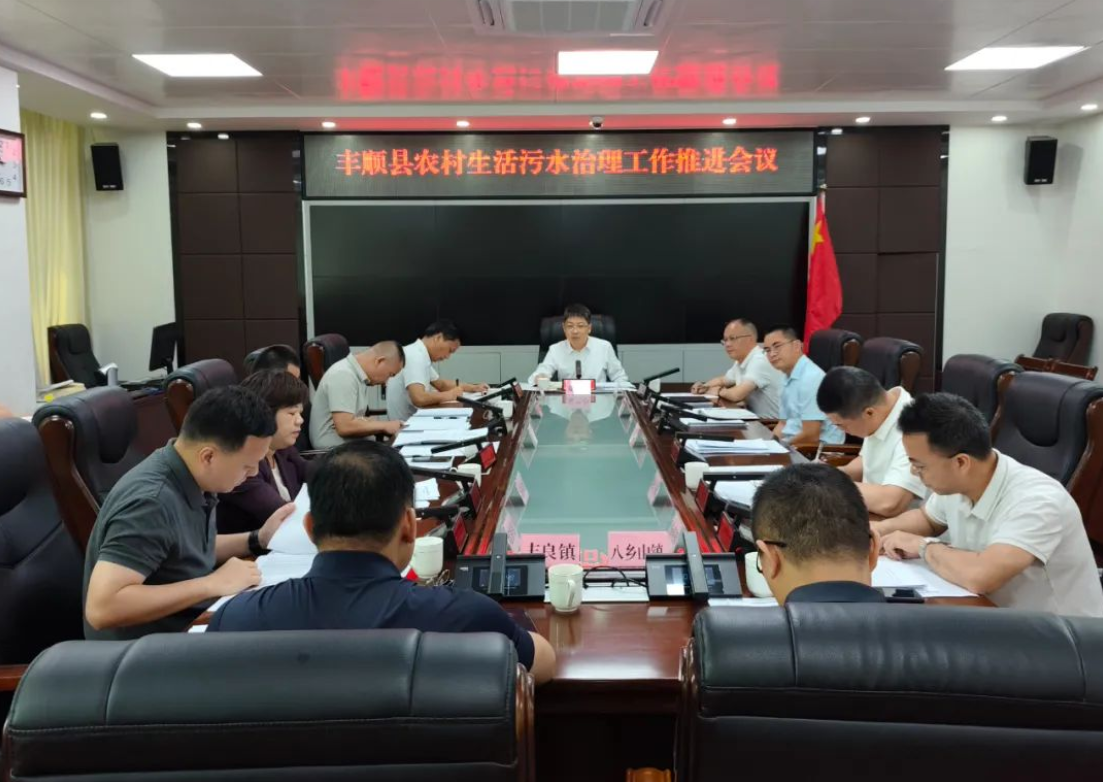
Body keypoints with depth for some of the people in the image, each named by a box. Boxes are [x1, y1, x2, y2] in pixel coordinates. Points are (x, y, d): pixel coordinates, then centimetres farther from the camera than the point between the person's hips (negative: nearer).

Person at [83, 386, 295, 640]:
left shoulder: (191, 476, -2)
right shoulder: (150, 501, -26)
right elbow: (101, 608, -32)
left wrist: (257, 540, 2)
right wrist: (212, 584, -28)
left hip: (190, 624, 8)